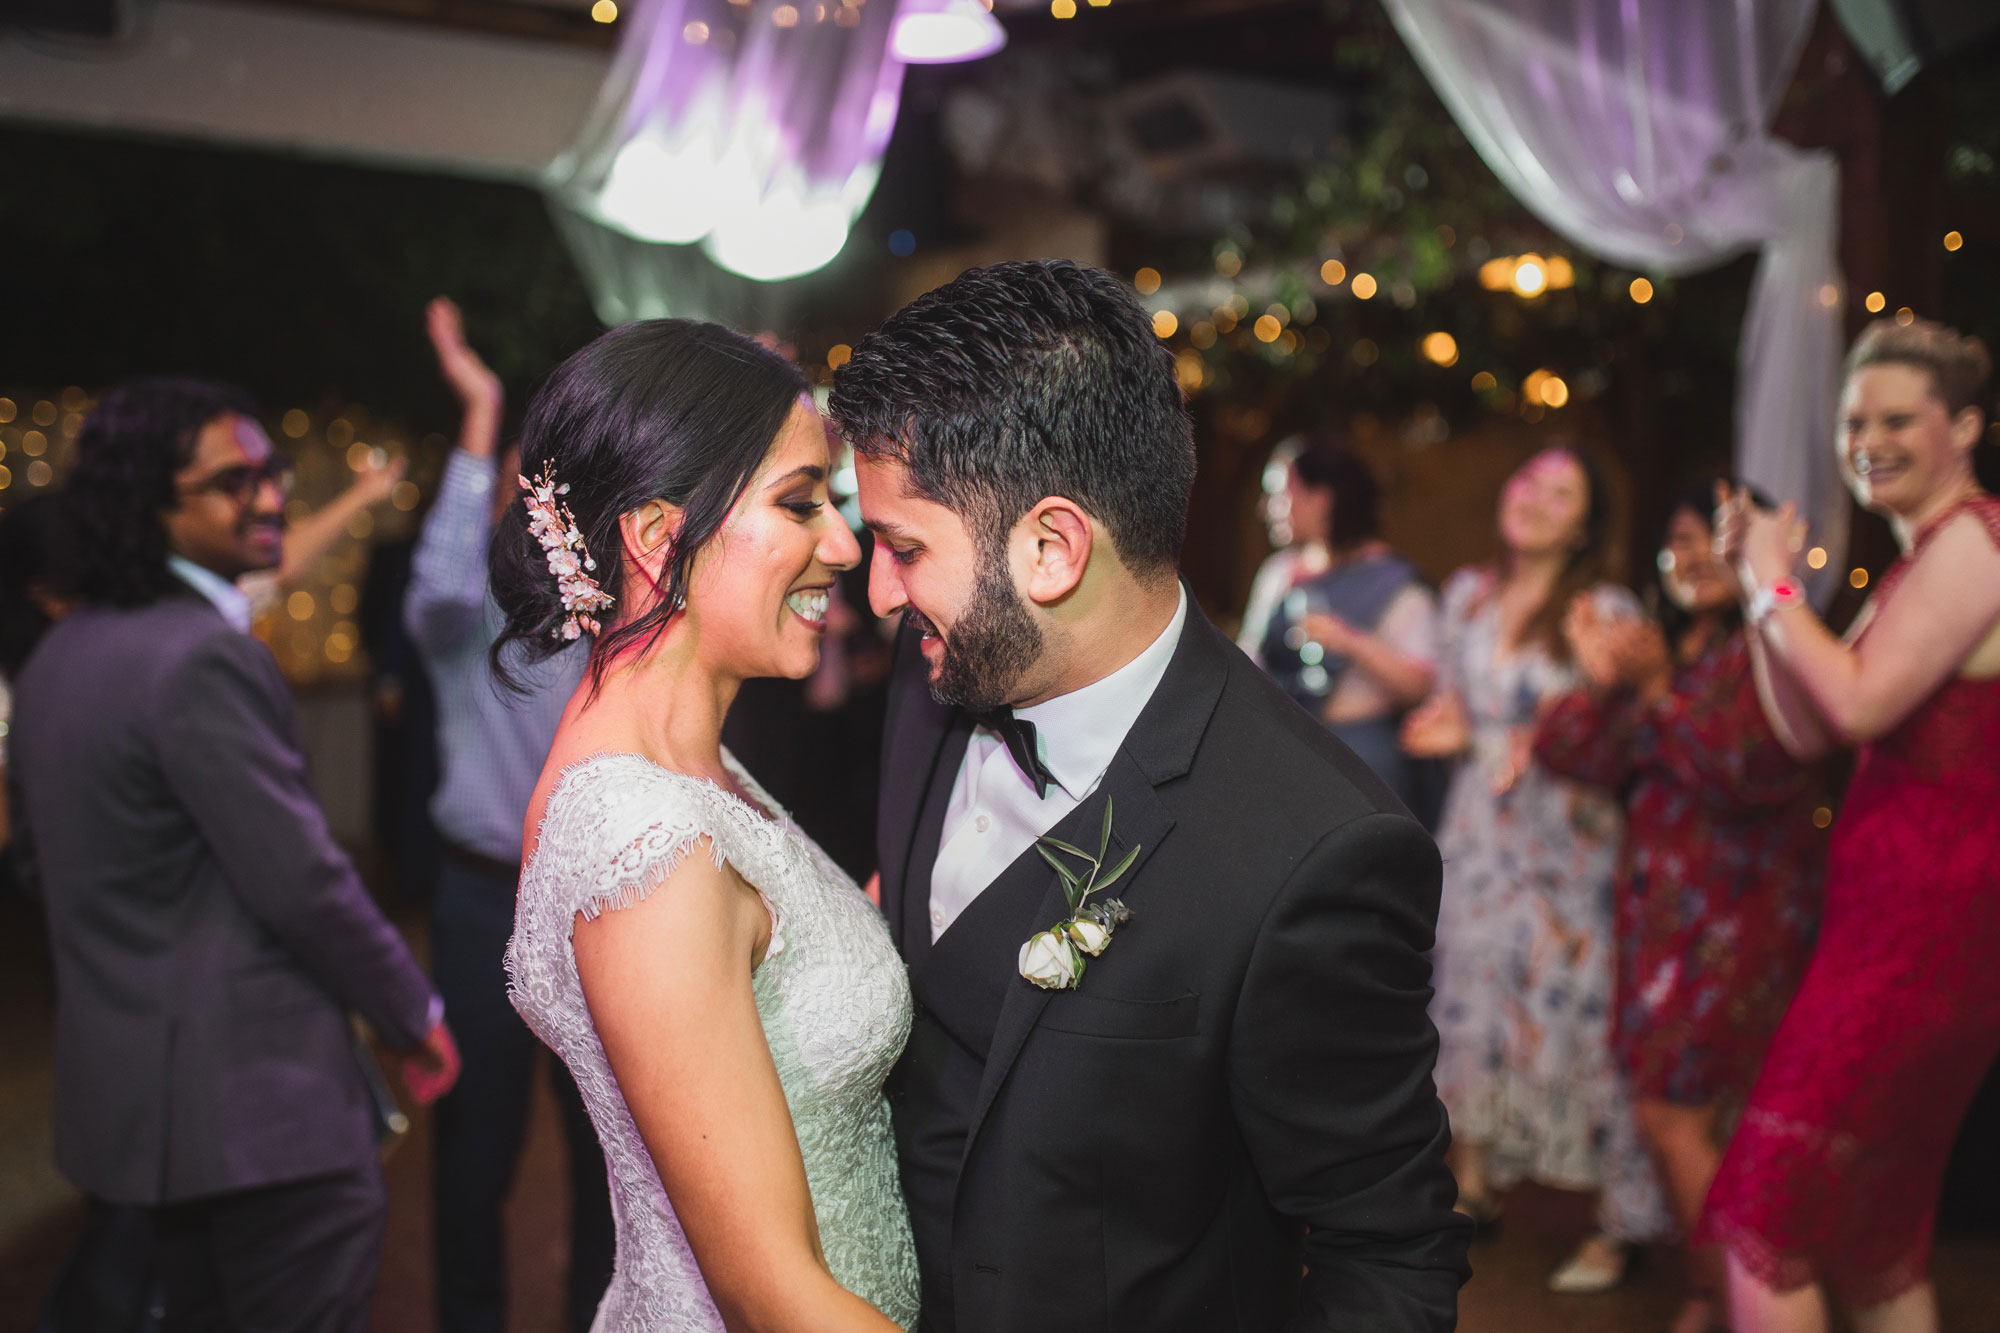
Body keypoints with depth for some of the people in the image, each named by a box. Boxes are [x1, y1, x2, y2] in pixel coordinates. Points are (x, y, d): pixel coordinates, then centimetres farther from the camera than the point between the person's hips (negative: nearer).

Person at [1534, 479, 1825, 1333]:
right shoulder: (1658, 647, 13)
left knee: (1672, 1116, -9)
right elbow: (1564, 750, 4)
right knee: (1679, 1120, 10)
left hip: (1737, 914, -7)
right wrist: (1598, 685, -15)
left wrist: (1657, 690, -20)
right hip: (1658, 904, 7)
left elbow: (1751, 770, -21)